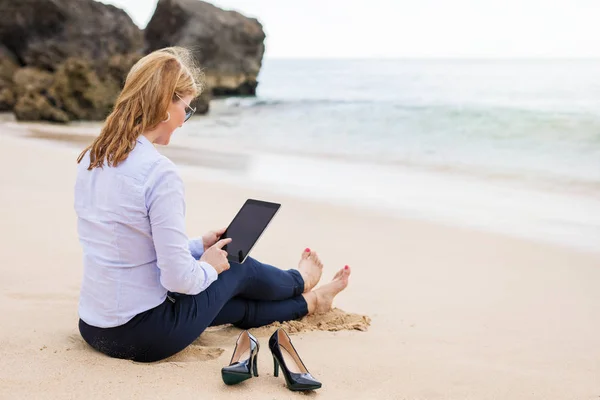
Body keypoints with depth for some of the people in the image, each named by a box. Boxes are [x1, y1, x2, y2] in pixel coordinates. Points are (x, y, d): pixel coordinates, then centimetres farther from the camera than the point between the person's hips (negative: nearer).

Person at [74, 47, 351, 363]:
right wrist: (208, 266, -2)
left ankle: (306, 303, 50)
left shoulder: (90, 159, 3)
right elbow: (178, 277, -25)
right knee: (237, 267, 19)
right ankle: (299, 281, 51)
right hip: (144, 337, -7)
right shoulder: (159, 173, -25)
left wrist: (200, 246, 17)